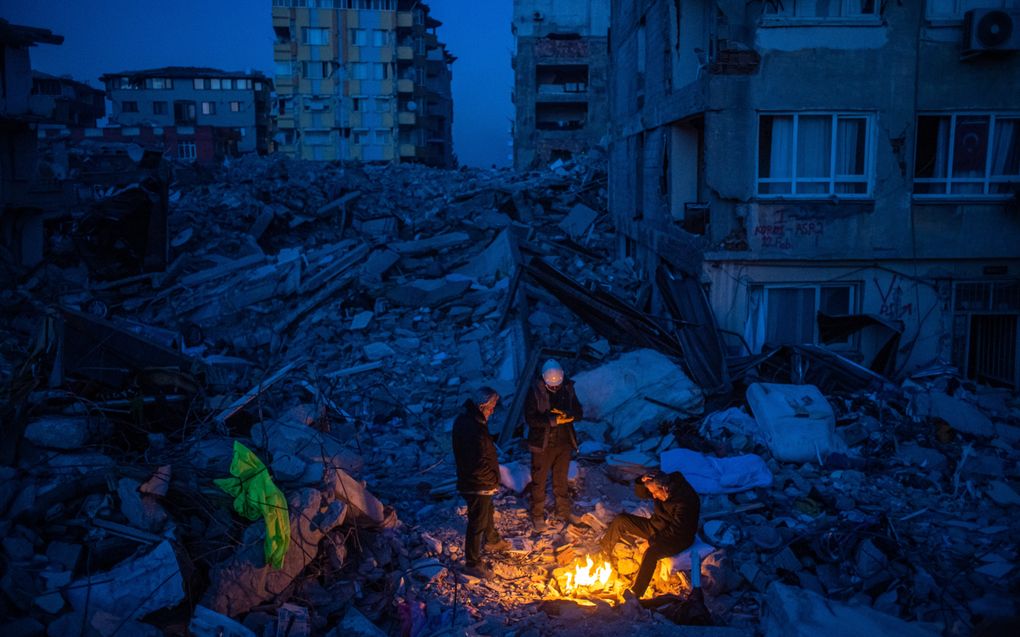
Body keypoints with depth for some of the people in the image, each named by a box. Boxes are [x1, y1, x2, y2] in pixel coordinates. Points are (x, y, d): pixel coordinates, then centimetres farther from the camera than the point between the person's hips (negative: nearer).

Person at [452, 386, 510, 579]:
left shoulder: (464, 419, 0)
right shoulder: (474, 429, -33)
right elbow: (480, 463, -32)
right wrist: (492, 479, -14)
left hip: (471, 481, 10)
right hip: (477, 485, -10)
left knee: (487, 511, 31)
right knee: (477, 523, 5)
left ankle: (492, 540, 54)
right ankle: (472, 563, 20)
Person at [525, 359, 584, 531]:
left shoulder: (568, 389, -1)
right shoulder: (535, 392, -14)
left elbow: (579, 413, -1)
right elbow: (530, 418, -21)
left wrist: (565, 414, -22)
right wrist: (553, 420, -29)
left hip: (564, 443, 4)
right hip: (542, 444, -4)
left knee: (561, 480, 19)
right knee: (539, 481, 8)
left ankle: (564, 512, 34)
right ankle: (537, 516, 21)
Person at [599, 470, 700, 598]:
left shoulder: (686, 501, -32)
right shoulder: (661, 484, -10)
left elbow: (675, 531, -30)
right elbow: (641, 493, 3)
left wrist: (654, 538, -21)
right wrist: (642, 481, -18)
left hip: (677, 538, -8)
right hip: (657, 526, 8)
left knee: (651, 552, -37)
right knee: (620, 520, -1)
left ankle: (635, 593, -29)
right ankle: (602, 553, 17)